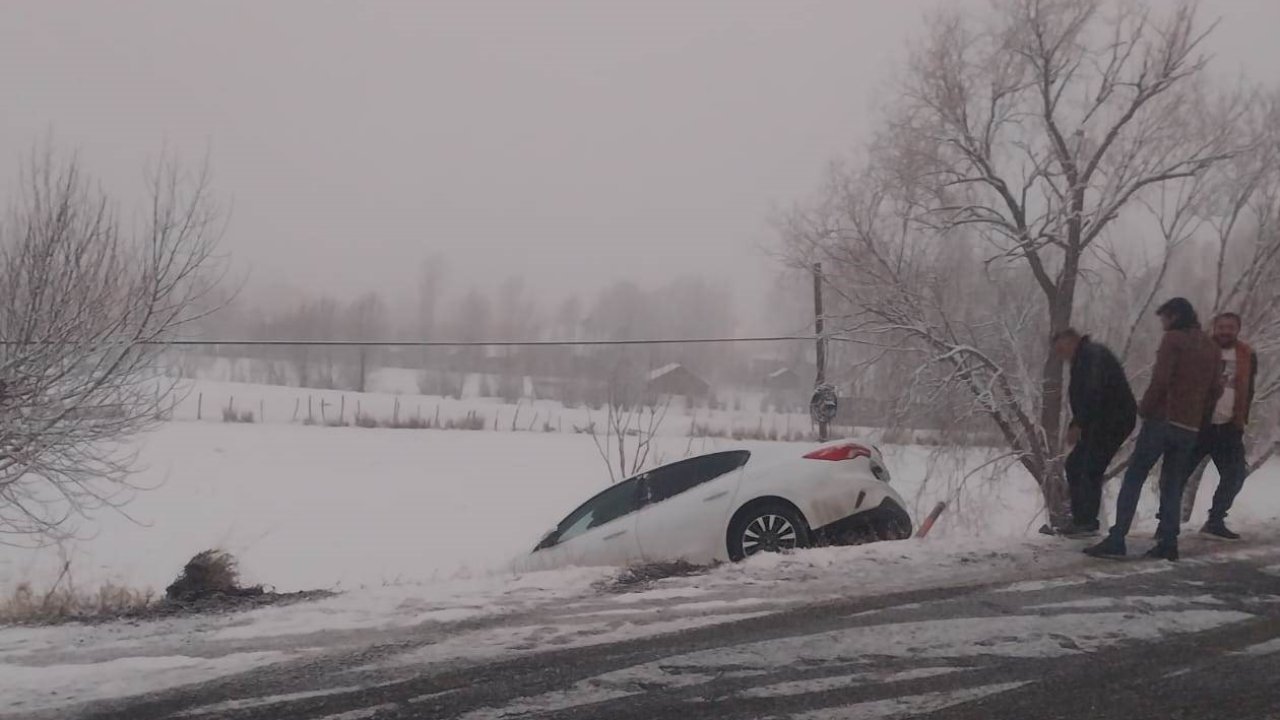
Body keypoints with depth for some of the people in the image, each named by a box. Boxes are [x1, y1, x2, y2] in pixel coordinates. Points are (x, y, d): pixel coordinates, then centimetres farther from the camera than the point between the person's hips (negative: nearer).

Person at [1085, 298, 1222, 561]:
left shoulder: (1173, 339, -5)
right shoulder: (1211, 348, 15)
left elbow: (1160, 379, -14)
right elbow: (1214, 392, 14)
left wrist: (1145, 409, -4)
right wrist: (1199, 422, 16)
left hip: (1162, 420, -6)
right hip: (1190, 428, 6)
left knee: (1133, 479, -4)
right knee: (1172, 485, 12)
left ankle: (1116, 540, -10)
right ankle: (1168, 542, 4)